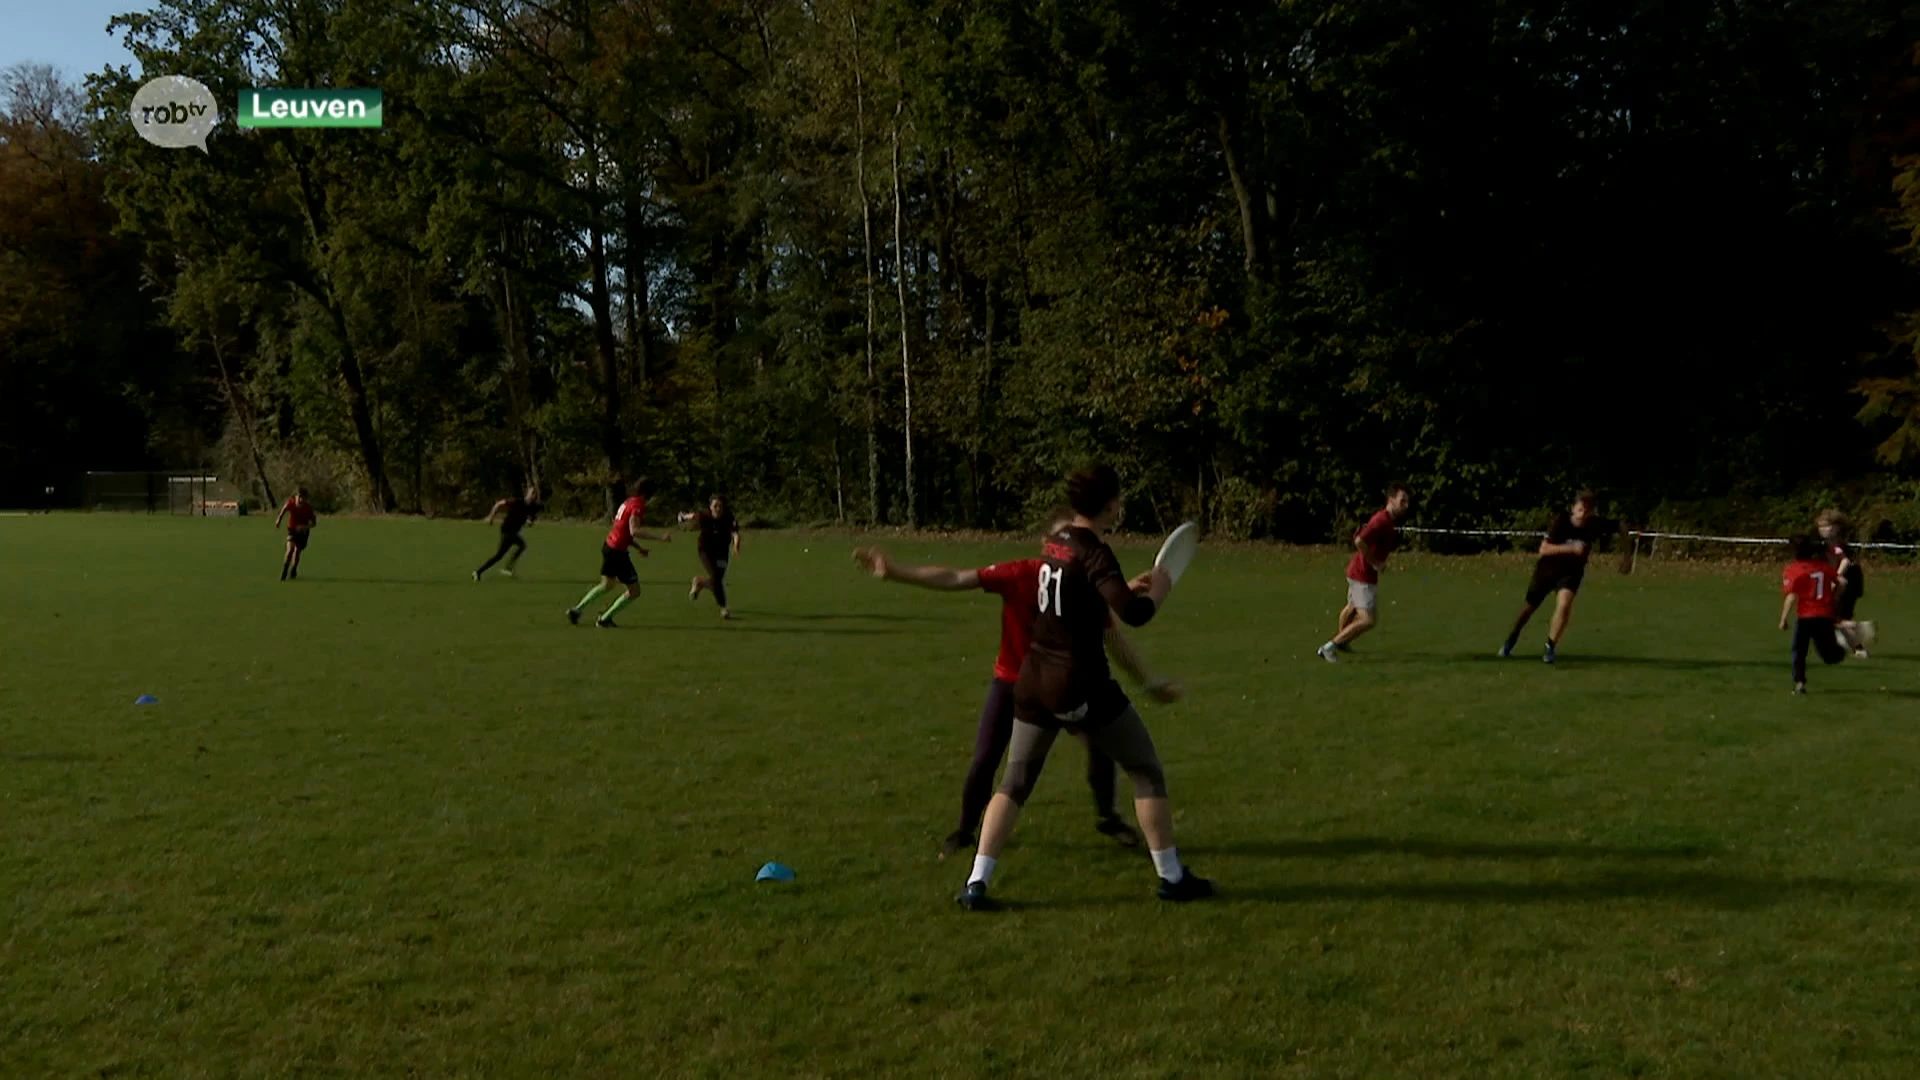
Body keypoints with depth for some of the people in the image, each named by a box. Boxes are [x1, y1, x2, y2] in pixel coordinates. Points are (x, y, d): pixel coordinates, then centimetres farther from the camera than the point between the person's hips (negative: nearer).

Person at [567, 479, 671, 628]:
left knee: (607, 585, 29)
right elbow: (633, 531, -27)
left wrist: (639, 548, 19)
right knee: (634, 591, 2)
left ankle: (576, 610, 32)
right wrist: (659, 537, -28)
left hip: (609, 547, 10)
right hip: (617, 552, -10)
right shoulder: (638, 505, -16)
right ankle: (604, 619, 9)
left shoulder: (629, 502, 13)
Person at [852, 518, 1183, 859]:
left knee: (1102, 743, -7)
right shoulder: (1020, 574, -25)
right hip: (1012, 680, -2)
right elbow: (954, 580, -30)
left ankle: (1106, 817, 20)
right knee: (984, 759, -6)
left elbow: (1115, 639, -7)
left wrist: (1148, 683, -5)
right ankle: (964, 830, 18)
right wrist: (895, 573, -39)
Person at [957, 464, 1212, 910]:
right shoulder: (1095, 553, -15)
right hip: (1081, 687, -7)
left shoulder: (1056, 542, 8)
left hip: (1034, 682, 7)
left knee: (1015, 782, 11)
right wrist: (1159, 589, -8)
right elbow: (1133, 614, -27)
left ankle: (976, 884, 2)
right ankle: (1172, 877, 14)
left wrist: (1129, 586, 18)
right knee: (1147, 771, 9)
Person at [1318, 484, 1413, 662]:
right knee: (1369, 620, -13)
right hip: (1364, 575, -11)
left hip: (1357, 572, 11)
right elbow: (1359, 541, -37)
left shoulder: (1389, 521, 8)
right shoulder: (1382, 521, -24)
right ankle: (1329, 647, -9)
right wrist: (1375, 563, -25)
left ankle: (1341, 640, 55)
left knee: (1353, 607, 31)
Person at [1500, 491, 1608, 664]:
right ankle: (1512, 640, 42)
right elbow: (1543, 549, -33)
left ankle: (1551, 647, -12)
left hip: (1571, 571, 1)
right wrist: (1570, 548, -43)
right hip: (1548, 568, -1)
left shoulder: (1595, 525, -20)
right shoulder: (1560, 521, -28)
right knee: (1530, 606, 15)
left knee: (1564, 604, -27)